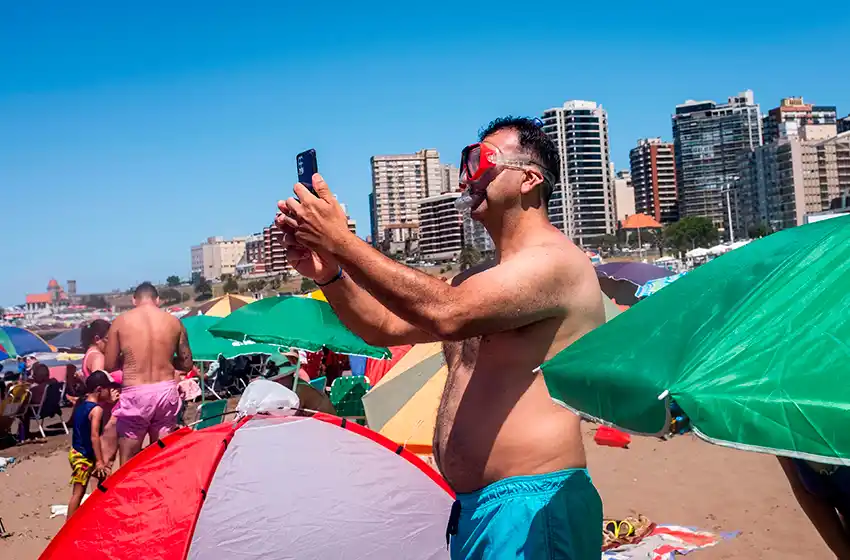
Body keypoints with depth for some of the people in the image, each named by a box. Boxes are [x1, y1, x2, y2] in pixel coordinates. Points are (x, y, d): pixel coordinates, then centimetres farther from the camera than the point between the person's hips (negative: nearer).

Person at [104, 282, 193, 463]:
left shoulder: (121, 322, -2)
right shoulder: (174, 322, 3)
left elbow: (110, 365, 0)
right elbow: (187, 364, 8)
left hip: (135, 394, -2)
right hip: (166, 391, 2)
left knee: (128, 459, 9)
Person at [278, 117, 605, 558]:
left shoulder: (555, 261, -14)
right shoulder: (480, 280, 16)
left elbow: (446, 314, -29)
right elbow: (385, 327, 13)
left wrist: (341, 242, -24)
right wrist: (327, 273, -3)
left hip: (532, 507, -8)